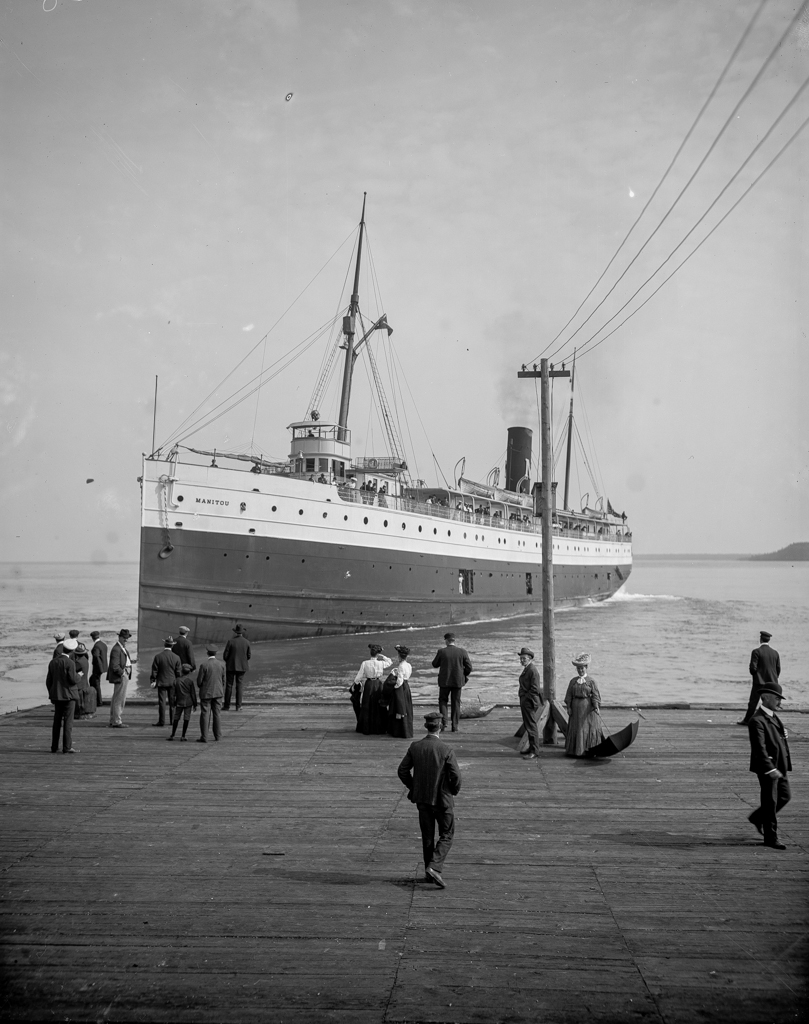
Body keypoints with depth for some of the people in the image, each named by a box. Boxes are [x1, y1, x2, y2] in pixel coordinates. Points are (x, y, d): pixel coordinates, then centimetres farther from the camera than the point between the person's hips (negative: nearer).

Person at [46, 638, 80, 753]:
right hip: (68, 695, -6)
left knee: (57, 722, 11)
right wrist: (78, 675, 4)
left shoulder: (53, 662, 5)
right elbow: (73, 680, -17)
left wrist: (51, 695, 17)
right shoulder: (70, 663, -14)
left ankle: (54, 747, 13)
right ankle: (67, 747, -5)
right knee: (68, 721, -3)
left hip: (57, 695, 6)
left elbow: (48, 681, 9)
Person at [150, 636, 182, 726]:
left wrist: (153, 681, 3)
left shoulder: (158, 657, -8)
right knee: (172, 702, 8)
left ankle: (162, 721, 0)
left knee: (162, 702, 1)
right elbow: (178, 672, 0)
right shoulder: (176, 657, -4)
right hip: (173, 682, 2)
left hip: (162, 682, -2)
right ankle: (173, 721, 11)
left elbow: (154, 670, -5)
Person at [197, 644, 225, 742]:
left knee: (205, 715, 0)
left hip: (206, 693, -4)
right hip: (218, 693, 4)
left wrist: (200, 686, 11)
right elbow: (223, 681, 7)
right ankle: (218, 736, 14)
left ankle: (204, 737, 0)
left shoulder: (204, 665, -14)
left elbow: (199, 681, -11)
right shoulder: (221, 665, 0)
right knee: (216, 714, 12)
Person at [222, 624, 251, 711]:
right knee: (239, 686, 5)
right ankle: (238, 706, 3)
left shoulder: (231, 642, -12)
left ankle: (227, 706, 7)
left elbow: (225, 655, -9)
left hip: (231, 666, -2)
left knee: (229, 686, 5)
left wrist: (227, 661, 11)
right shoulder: (246, 642, -3)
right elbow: (248, 656, 3)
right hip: (242, 667, 2)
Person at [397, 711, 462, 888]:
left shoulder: (415, 747, -6)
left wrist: (413, 787, 12)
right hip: (442, 798, -4)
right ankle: (434, 867, -7)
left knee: (427, 836, 17)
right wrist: (454, 790, 1)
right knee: (447, 835, 10)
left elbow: (402, 771, -2)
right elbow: (456, 775, -19)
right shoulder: (446, 749, -18)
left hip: (422, 798, 4)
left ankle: (429, 872, 24)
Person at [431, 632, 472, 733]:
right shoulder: (462, 652, -7)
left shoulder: (441, 652, -11)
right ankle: (455, 726, 9)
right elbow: (469, 667, -4)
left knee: (443, 701, 16)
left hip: (445, 681, -1)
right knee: (456, 703, 11)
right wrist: (464, 676, 13)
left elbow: (435, 665, 3)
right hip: (458, 681, 1)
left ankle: (444, 722, 0)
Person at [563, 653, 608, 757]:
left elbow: (595, 695, -7)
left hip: (588, 707, -3)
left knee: (589, 728, -2)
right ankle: (575, 750, 15)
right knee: (575, 728, 7)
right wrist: (568, 707, 1)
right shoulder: (573, 681, 7)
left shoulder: (591, 681, -4)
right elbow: (569, 695, 8)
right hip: (576, 707, 4)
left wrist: (596, 707, -14)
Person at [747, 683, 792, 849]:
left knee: (785, 796, 15)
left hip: (779, 766, 9)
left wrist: (783, 735, 3)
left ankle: (757, 818, 32)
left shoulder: (773, 716, 12)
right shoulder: (757, 721, -19)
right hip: (767, 766, -9)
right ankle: (770, 838, 12)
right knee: (770, 802, 1)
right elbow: (759, 748, -25)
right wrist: (770, 769, -30)